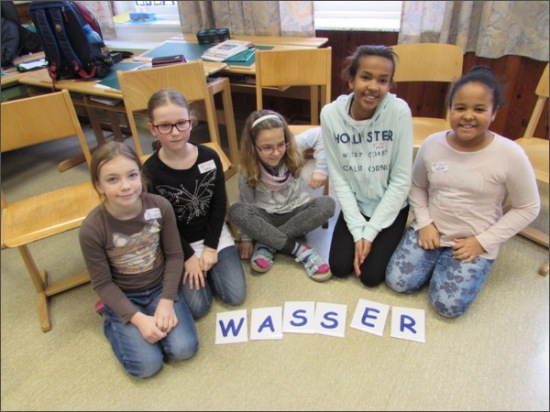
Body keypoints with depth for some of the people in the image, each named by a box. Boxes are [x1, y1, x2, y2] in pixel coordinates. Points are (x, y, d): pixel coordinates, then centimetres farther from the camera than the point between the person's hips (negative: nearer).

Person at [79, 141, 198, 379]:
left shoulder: (160, 206, -19)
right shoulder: (92, 229, -24)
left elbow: (175, 255, -7)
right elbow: (102, 284, -13)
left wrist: (167, 300, -15)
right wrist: (138, 318, -19)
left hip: (160, 287, 2)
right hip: (123, 297, -1)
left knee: (184, 349, -13)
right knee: (147, 365, -13)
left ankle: (159, 316, 13)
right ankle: (113, 321, 13)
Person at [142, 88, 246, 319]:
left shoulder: (209, 157, -11)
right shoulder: (150, 171, -17)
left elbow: (219, 204, -4)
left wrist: (210, 247, -8)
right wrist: (188, 256, -10)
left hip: (214, 235, 2)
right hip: (179, 244, -2)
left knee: (235, 296, -5)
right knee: (197, 307, -11)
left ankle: (207, 266, 19)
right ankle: (197, 268, 16)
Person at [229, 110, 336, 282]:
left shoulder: (293, 149, -17)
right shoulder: (247, 170, -16)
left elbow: (320, 134, -12)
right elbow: (246, 203, -7)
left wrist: (321, 170, -16)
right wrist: (246, 238, -5)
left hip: (297, 213, 1)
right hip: (266, 218, -1)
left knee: (327, 204, -29)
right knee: (237, 211, -32)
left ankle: (267, 244, -23)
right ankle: (299, 250, -29)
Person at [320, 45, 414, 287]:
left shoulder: (399, 111, -23)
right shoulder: (330, 114, -17)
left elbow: (401, 180, -16)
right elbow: (338, 177, -11)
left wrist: (370, 231, -16)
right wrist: (357, 230, -14)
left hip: (390, 208, -1)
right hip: (355, 206, 2)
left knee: (371, 275, -5)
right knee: (339, 267, -3)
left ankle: (382, 238, 25)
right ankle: (361, 233, 26)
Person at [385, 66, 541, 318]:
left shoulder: (510, 155, -17)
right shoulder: (432, 144, -9)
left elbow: (527, 208, -6)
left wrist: (483, 242, -12)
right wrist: (424, 223, -6)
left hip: (474, 243, -2)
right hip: (431, 231, 3)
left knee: (448, 305, -13)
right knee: (398, 282, -7)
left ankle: (448, 263, 16)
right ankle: (436, 258, 19)